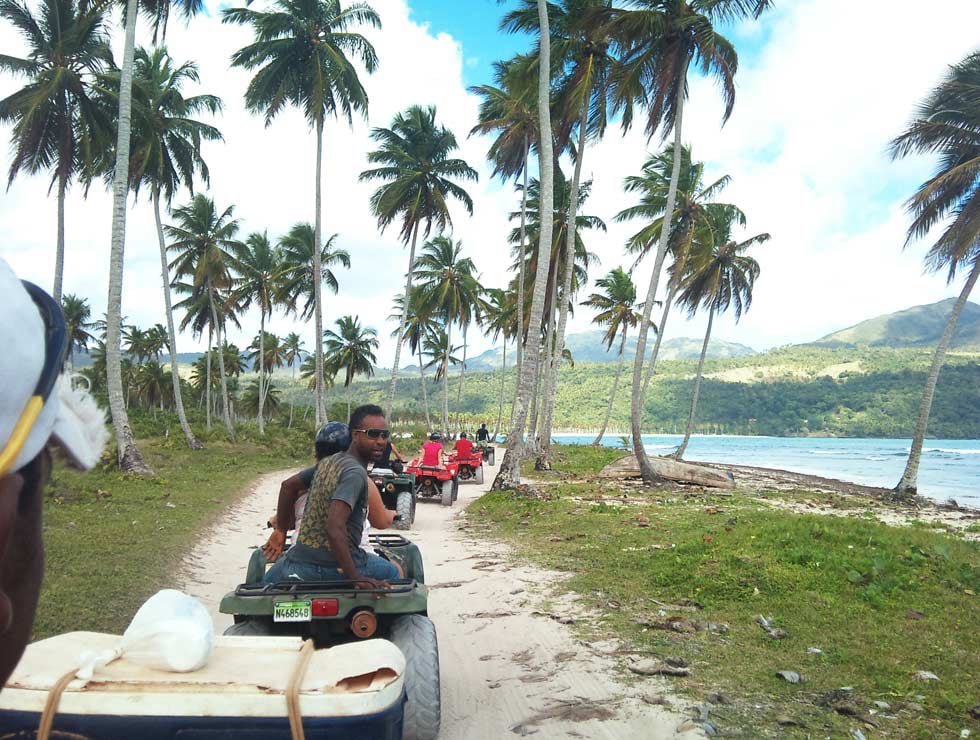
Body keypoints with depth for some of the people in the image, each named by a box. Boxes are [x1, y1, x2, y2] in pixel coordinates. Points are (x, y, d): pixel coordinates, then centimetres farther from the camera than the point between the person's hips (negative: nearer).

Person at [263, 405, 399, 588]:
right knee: (392, 573, 21)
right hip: (335, 568, -6)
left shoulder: (327, 462, 9)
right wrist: (355, 578, -28)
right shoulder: (356, 473, -18)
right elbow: (335, 528, -30)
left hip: (299, 560, 6)